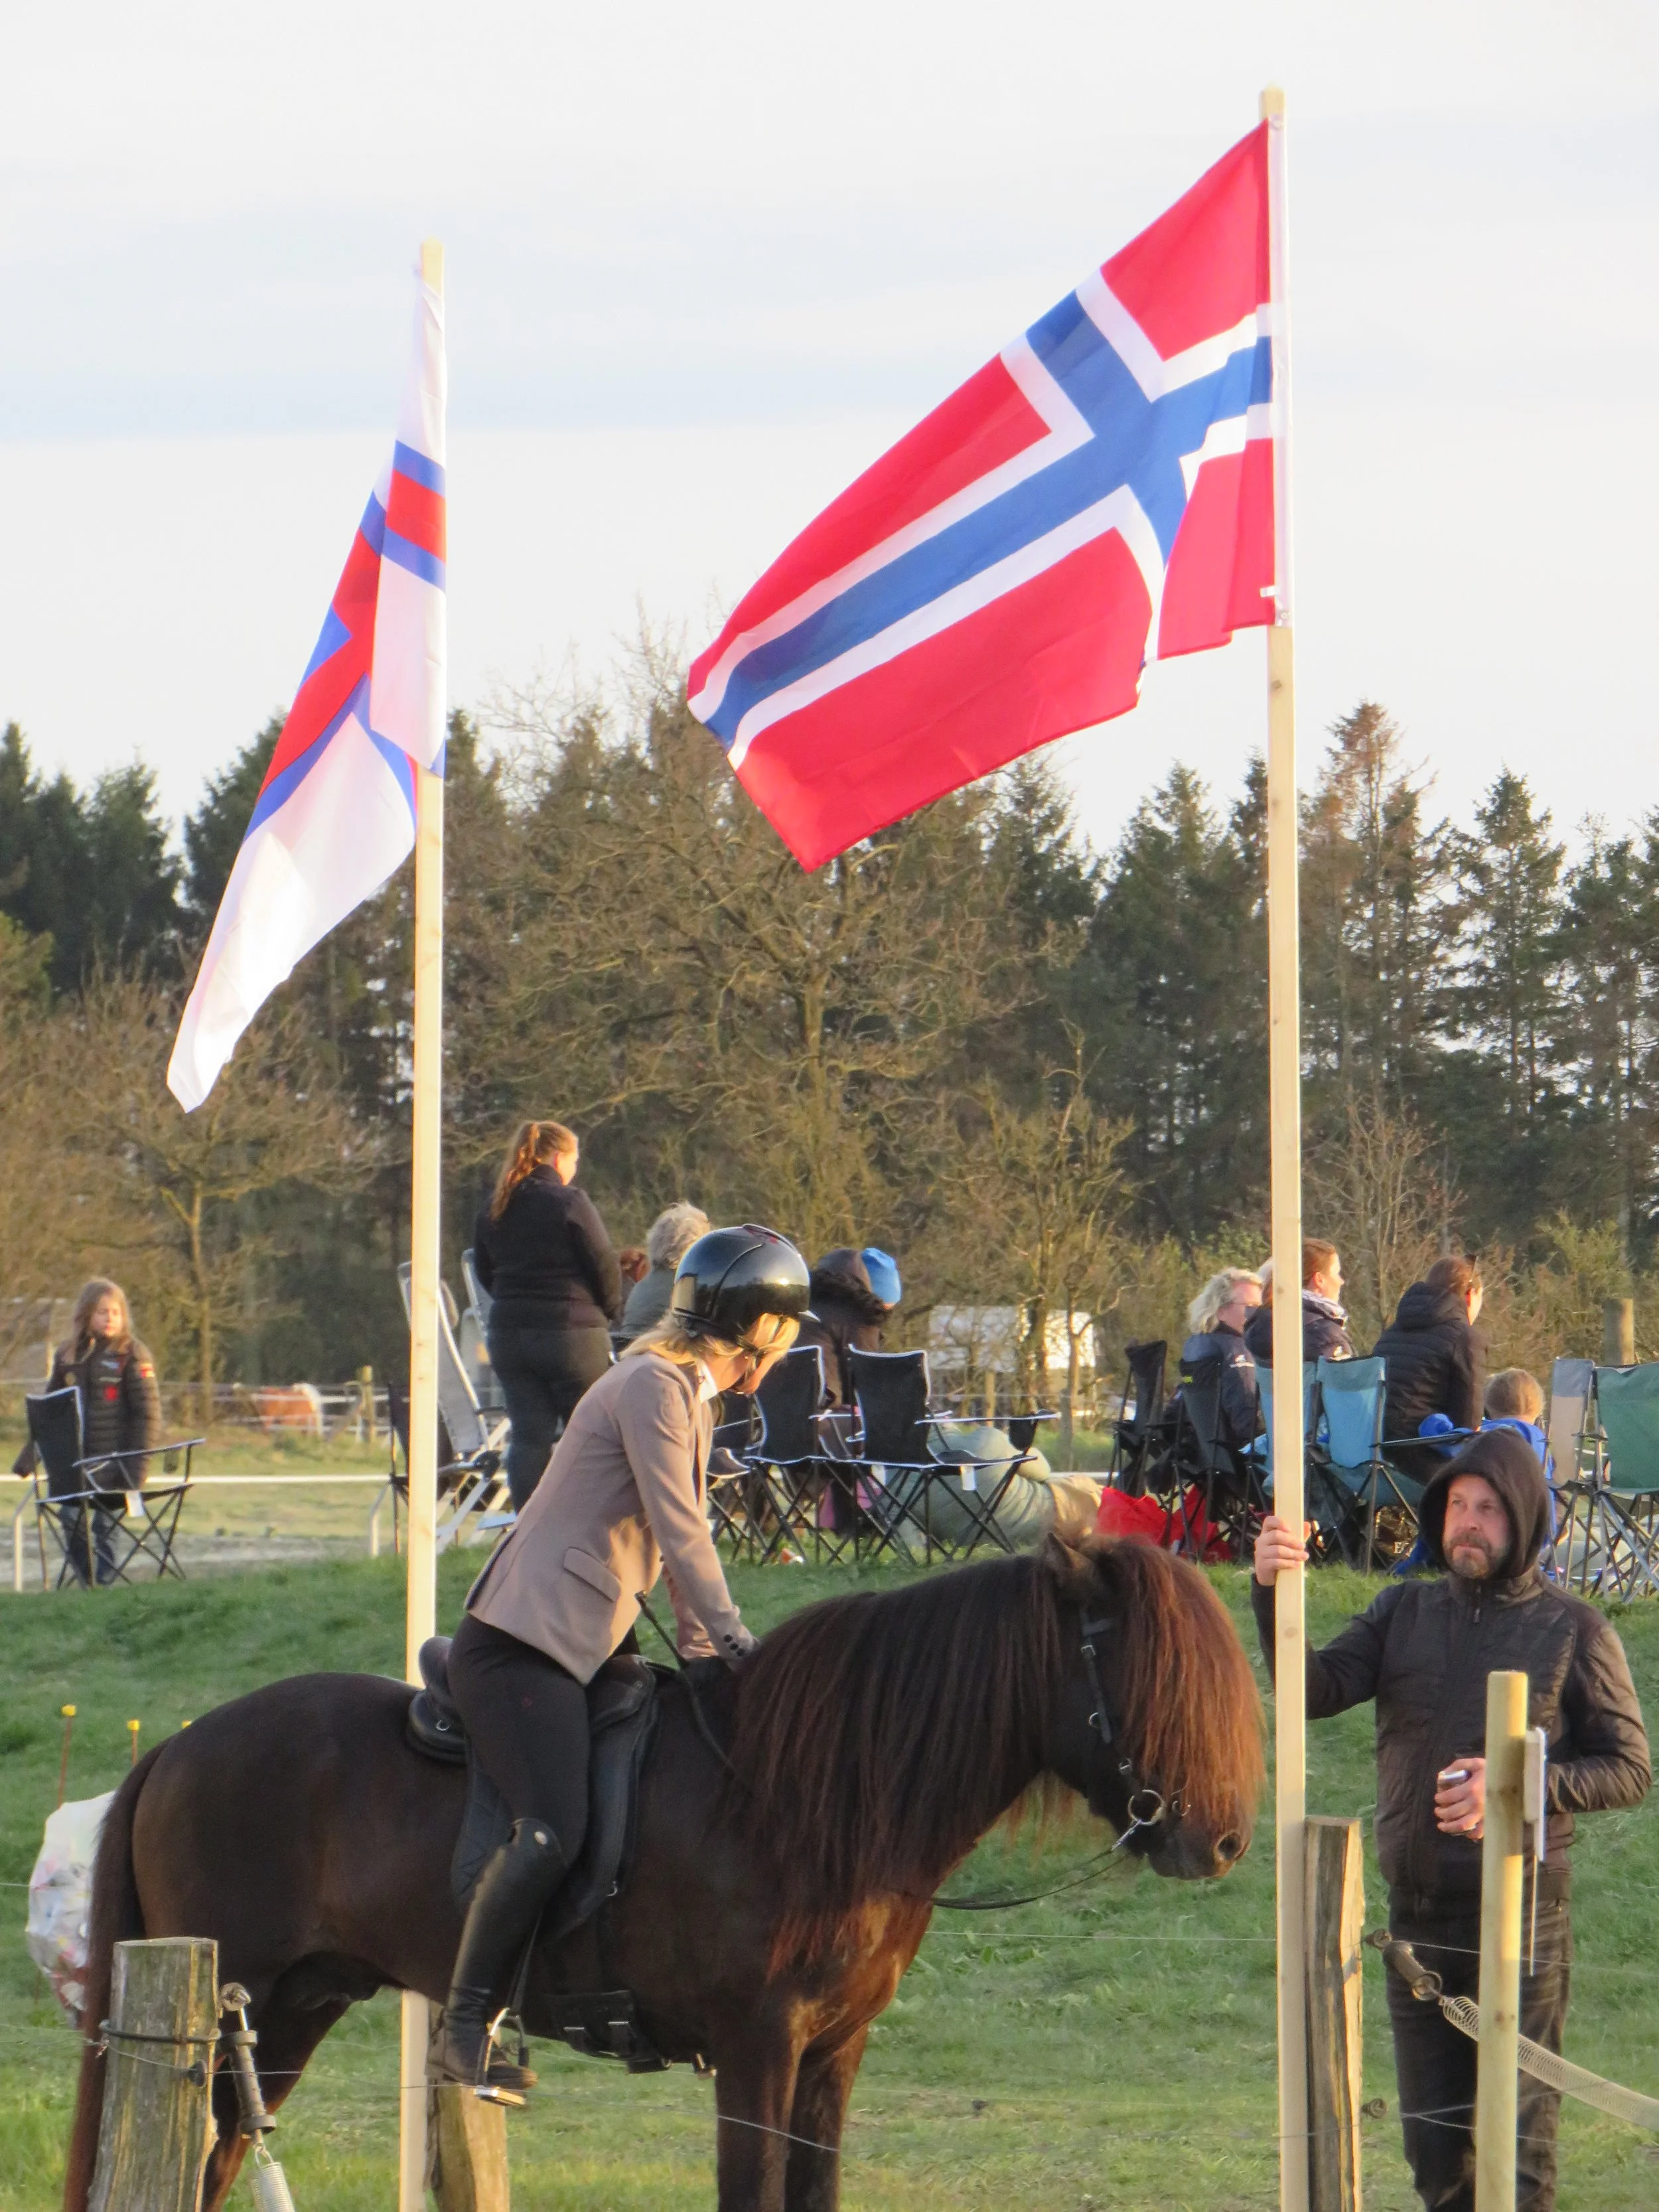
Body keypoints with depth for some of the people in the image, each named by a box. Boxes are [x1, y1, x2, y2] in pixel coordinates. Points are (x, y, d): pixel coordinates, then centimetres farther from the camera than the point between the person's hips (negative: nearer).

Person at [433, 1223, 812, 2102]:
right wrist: (729, 1638, -14)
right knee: (552, 1832, -25)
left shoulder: (688, 1395, 20)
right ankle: (465, 2028, -21)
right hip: (525, 1641, -11)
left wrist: (706, 1649, 17)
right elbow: (680, 1531, -16)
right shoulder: (653, 1386, -11)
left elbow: (681, 1536, 24)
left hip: (585, 1648, 11)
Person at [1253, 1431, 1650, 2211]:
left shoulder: (1573, 1632, -1)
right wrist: (1272, 1593, -20)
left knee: (1517, 2132, -3)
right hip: (1418, 1915, 4)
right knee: (1432, 2139, 11)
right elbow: (1317, 1691, -4)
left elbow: (1630, 1770, -2)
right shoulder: (1404, 1612, 9)